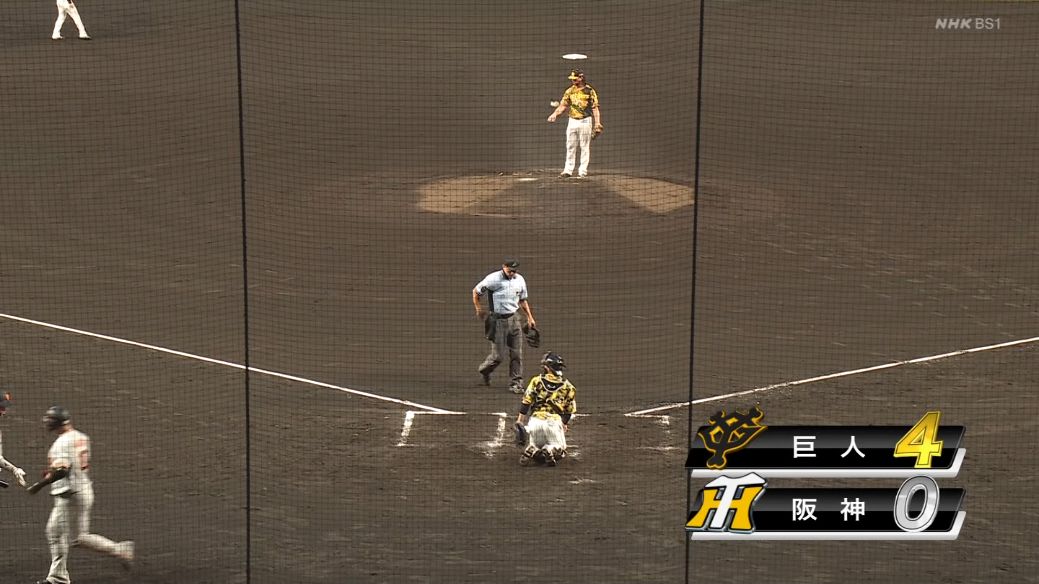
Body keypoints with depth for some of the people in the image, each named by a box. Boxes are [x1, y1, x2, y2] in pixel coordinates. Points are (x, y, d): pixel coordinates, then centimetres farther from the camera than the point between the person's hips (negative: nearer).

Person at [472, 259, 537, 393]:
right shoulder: (493, 279, -11)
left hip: (514, 319, 5)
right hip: (498, 320, -5)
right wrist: (479, 309, 0)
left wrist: (529, 317, 15)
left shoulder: (520, 280, 6)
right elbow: (476, 292, 0)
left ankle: (516, 383, 9)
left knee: (517, 354, 1)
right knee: (499, 355, -2)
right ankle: (484, 369, 28)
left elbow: (522, 300, 19)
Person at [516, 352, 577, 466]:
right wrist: (564, 425, 26)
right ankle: (551, 451, -20)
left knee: (534, 444, 23)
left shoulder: (536, 381, 7)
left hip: (535, 419, 1)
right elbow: (569, 410, 12)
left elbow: (526, 402, 3)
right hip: (555, 421, -1)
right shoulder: (568, 386, 10)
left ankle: (531, 451, -13)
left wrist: (520, 421, 6)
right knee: (559, 449, 16)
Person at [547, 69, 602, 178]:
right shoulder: (569, 91, 8)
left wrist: (597, 124, -12)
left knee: (585, 147, 0)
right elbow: (563, 105, 9)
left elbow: (595, 108, -4)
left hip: (585, 121, -4)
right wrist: (554, 114, -7)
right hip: (572, 121, 4)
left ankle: (582, 171, 4)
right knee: (570, 146, 5)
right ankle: (568, 170, 8)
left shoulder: (590, 91, -4)